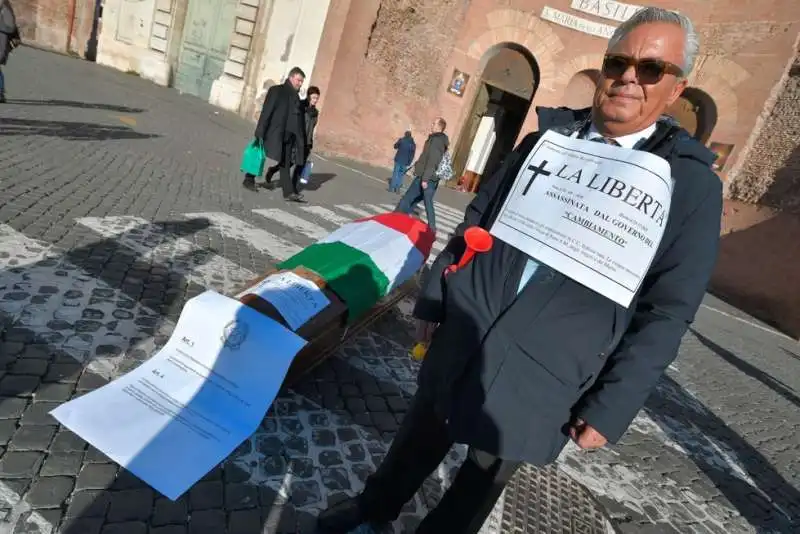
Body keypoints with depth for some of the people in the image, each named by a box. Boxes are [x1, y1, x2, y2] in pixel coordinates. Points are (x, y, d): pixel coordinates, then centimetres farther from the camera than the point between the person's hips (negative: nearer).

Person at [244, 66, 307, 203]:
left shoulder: (296, 96, 14)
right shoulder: (276, 91, -3)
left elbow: (298, 119, 12)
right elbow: (266, 112, -9)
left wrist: (300, 140, 8)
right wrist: (260, 132, -15)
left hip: (287, 136, 5)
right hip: (274, 133, -5)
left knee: (285, 164, 4)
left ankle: (289, 192, 1)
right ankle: (249, 179, 24)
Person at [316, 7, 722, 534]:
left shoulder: (693, 185, -7)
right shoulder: (545, 141, 2)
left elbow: (666, 310, -7)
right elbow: (473, 223, 6)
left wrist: (610, 407, -8)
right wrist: (433, 305, 5)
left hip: (542, 377, -3)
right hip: (463, 340, 3)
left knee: (484, 476, 18)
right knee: (420, 437, 23)